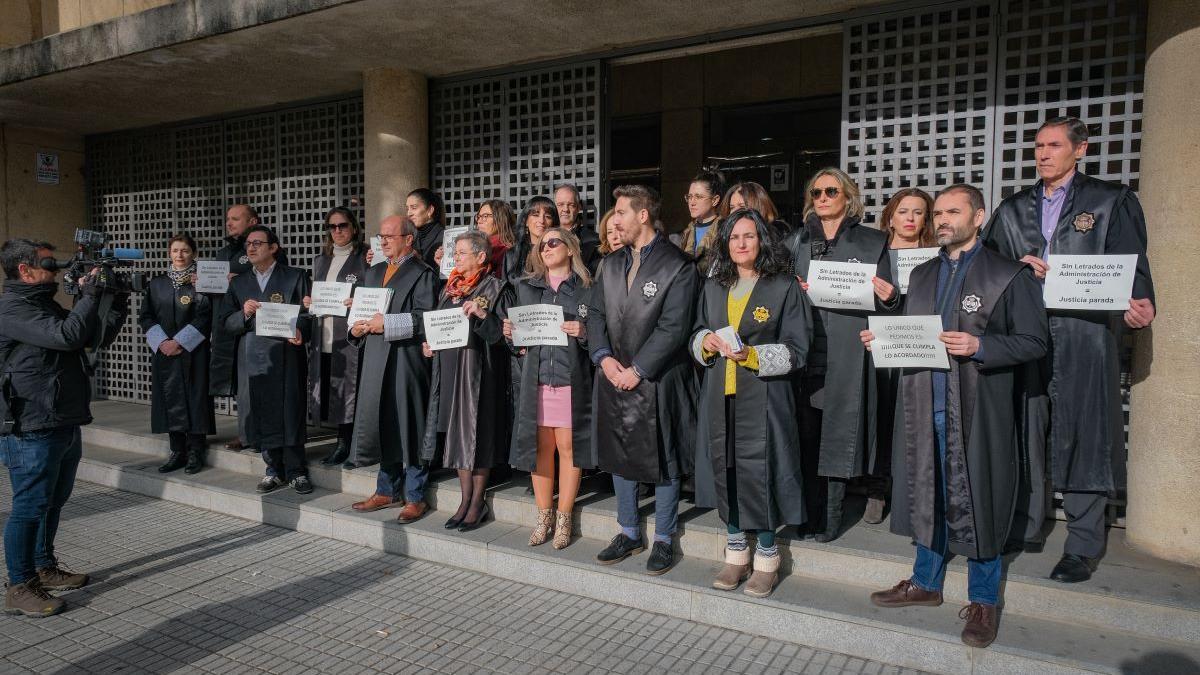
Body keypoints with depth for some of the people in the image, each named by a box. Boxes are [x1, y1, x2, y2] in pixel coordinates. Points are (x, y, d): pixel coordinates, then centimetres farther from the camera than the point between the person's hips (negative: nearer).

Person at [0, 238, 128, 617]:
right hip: (33, 430, -9)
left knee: (54, 501, 18)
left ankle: (45, 569, 31)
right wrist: (90, 295, -16)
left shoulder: (47, 305, 16)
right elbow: (67, 336, -26)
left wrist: (119, 302, 8)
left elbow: (98, 338, 19)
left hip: (65, 425, 10)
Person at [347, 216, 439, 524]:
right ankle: (387, 490, 24)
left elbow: (424, 319, -14)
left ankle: (415, 497, 8)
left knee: (408, 427, -1)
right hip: (376, 359, 7)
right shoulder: (374, 272, 21)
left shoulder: (423, 274, -3)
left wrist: (387, 324, -18)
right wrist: (356, 326, 2)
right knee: (381, 424, 11)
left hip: (407, 359, -7)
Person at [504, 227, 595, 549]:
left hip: (571, 377, -3)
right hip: (535, 377, 3)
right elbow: (514, 327, 17)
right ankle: (544, 516, 18)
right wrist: (508, 331, -4)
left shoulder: (586, 289, 5)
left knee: (568, 447, 0)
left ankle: (563, 518, 12)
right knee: (540, 446, 5)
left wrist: (584, 333, -17)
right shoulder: (525, 287, 15)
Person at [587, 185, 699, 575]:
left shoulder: (677, 266, -10)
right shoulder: (611, 264, 12)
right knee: (618, 456, 14)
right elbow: (596, 314, 10)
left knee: (662, 462, 5)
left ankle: (663, 539, 21)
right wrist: (603, 357, -6)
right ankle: (629, 533, 30)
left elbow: (673, 328, -16)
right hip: (614, 378, 6)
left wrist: (637, 370, -16)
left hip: (657, 381, -6)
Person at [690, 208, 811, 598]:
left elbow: (795, 350, -5)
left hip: (763, 396, -4)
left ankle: (767, 558, 15)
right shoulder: (714, 287, 14)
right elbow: (696, 336, 18)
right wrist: (707, 343, -5)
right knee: (725, 469, 6)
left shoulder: (785, 287, -2)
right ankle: (736, 551, 22)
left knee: (760, 471, -3)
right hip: (719, 395, 4)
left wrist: (752, 355, -19)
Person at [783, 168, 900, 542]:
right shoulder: (797, 241, 14)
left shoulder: (872, 242, 7)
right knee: (806, 434, 4)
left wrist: (888, 297, -16)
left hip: (846, 353, -2)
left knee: (837, 432, 1)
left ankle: (831, 516, 13)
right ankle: (808, 512, 16)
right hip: (804, 349, 2)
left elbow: (885, 301, 6)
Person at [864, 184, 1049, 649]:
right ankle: (926, 583, 30)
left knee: (977, 500, 3)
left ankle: (983, 599, 20)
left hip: (978, 411, -5)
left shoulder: (1009, 275, -2)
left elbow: (1035, 342, -6)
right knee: (928, 494, 14)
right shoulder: (922, 274, 17)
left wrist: (980, 346, -20)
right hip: (925, 406, 5)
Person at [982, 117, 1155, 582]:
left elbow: (1131, 264, 1)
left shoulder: (1111, 201, 7)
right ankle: (1025, 526, 22)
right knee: (1025, 433, 8)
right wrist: (1020, 266, -6)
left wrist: (1138, 304, -18)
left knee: (1083, 435, -3)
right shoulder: (1013, 210, 18)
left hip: (1085, 335, -3)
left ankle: (1083, 547, 6)